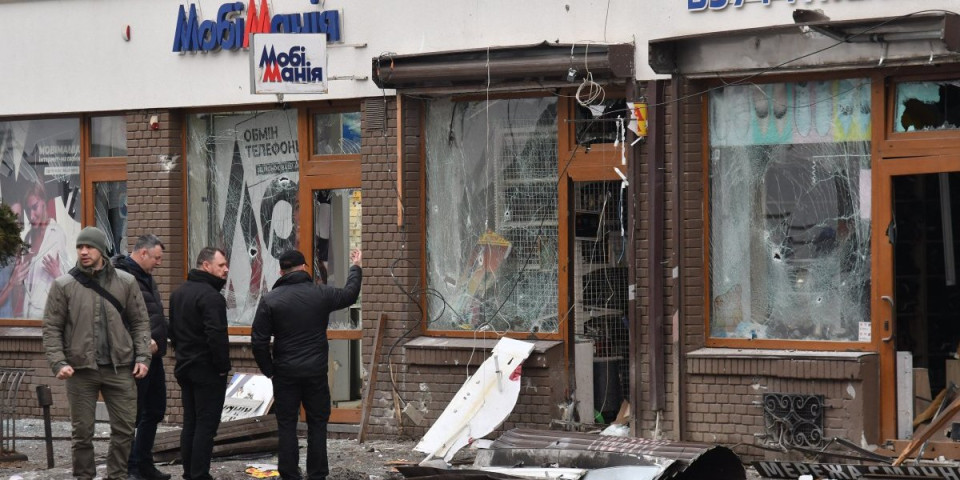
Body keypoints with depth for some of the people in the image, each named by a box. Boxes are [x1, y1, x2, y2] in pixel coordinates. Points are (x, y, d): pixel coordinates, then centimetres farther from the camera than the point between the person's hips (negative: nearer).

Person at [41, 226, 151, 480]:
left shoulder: (126, 282, 4)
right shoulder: (63, 285, 0)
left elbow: (140, 322, 8)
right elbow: (52, 328, 1)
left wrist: (142, 357, -2)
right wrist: (59, 363, -10)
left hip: (119, 368, 1)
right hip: (81, 370, -1)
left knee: (124, 429, 3)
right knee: (82, 432, 6)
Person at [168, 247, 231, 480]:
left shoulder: (179, 293, 13)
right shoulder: (210, 295, -19)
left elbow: (173, 330, 20)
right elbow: (216, 335, -25)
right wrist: (223, 366, -16)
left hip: (184, 366, 9)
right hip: (207, 369, -9)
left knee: (190, 422, 14)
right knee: (206, 424, -4)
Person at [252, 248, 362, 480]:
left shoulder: (270, 300, -5)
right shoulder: (321, 294, -1)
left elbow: (258, 342, -8)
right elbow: (350, 294, 20)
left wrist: (269, 370, 4)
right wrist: (356, 268, 38)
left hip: (285, 374, -1)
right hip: (316, 372, 1)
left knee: (287, 426, 5)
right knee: (317, 424, 9)